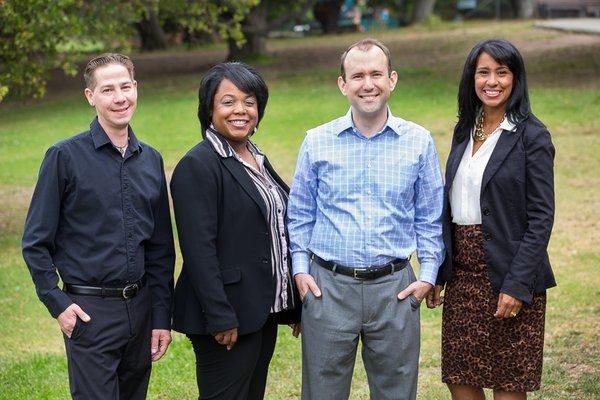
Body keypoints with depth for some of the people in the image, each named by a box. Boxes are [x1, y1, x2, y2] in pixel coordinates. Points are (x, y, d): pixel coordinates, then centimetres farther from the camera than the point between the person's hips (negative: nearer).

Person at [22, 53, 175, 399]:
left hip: (140, 307, 5)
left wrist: (162, 317, 8)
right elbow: (36, 243, -4)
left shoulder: (151, 160, 9)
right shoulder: (65, 157, -6)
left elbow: (161, 248, 12)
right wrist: (58, 303, -11)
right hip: (89, 312, -5)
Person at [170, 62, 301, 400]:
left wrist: (294, 303, 15)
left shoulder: (257, 159, 14)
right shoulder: (197, 166, -13)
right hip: (227, 315, -8)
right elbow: (198, 249, -19)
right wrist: (220, 317, -22)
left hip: (264, 310, 9)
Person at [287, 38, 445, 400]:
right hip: (328, 285, 0)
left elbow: (430, 218, 8)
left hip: (394, 288, 0)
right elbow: (300, 214, 9)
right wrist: (300, 268, 0)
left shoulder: (419, 142, 2)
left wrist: (428, 275, 0)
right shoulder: (317, 142, 3)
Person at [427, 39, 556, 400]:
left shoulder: (532, 136, -8)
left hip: (509, 275, -6)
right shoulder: (464, 131, 11)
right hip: (463, 272, 6)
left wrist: (517, 285, -18)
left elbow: (541, 217, -12)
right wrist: (437, 274, 9)